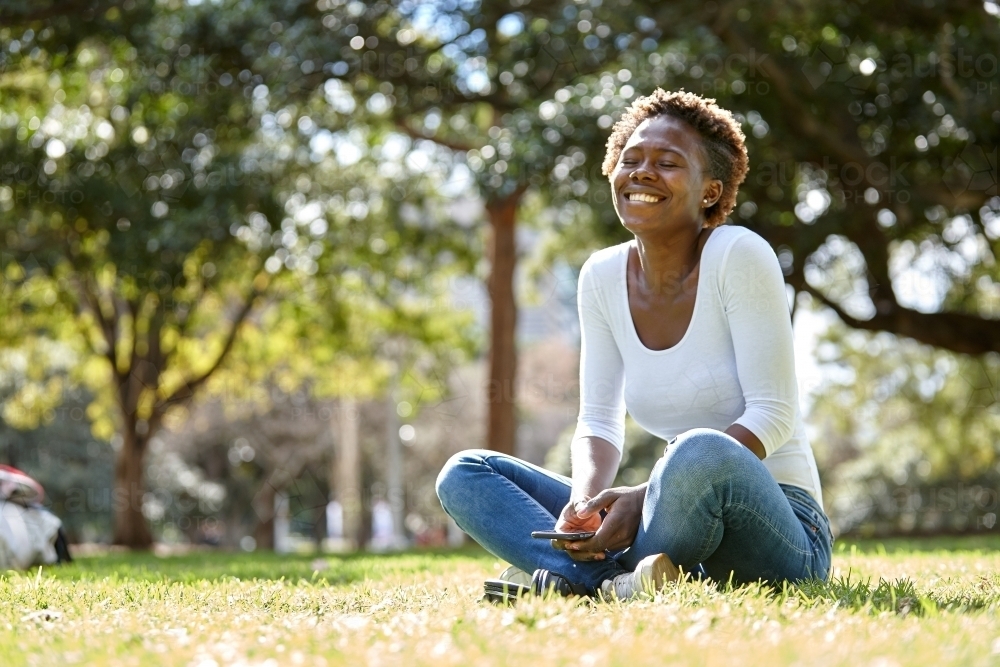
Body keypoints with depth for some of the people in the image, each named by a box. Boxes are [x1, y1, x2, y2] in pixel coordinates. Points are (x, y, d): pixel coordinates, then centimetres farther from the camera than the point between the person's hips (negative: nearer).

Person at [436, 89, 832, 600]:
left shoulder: (739, 257, -11)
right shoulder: (602, 277, 5)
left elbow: (772, 415, -15)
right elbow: (599, 422, 5)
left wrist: (647, 496, -25)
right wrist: (587, 498, -18)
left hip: (779, 526, -6)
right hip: (685, 528, 6)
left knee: (703, 451, -40)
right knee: (464, 474, -4)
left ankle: (605, 581, -14)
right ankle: (627, 582, -26)